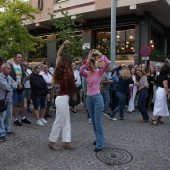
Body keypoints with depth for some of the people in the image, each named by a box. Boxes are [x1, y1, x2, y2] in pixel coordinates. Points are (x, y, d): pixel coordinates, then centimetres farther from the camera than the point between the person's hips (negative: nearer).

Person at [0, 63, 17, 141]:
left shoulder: (9, 77, 12)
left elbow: (15, 85, 6)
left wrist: (9, 85, -10)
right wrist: (12, 85, -3)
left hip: (9, 100, 8)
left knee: (9, 116, 16)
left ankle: (7, 130, 30)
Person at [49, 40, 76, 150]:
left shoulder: (59, 70, 4)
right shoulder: (69, 74, -18)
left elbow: (58, 55, 15)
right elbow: (73, 88, -8)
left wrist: (64, 45, 9)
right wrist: (74, 94, 14)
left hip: (62, 98, 9)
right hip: (63, 99, -9)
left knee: (66, 121, 13)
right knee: (59, 122, 3)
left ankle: (66, 142, 19)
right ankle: (52, 142, 17)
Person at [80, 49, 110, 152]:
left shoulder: (99, 72, -3)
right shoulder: (87, 73, 8)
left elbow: (108, 63, -19)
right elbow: (81, 72, -15)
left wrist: (99, 54, -12)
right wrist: (88, 59, -17)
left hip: (97, 98, -6)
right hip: (89, 98, 6)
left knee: (98, 122, -4)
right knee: (93, 121, 16)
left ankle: (100, 144, 6)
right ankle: (99, 139, 33)